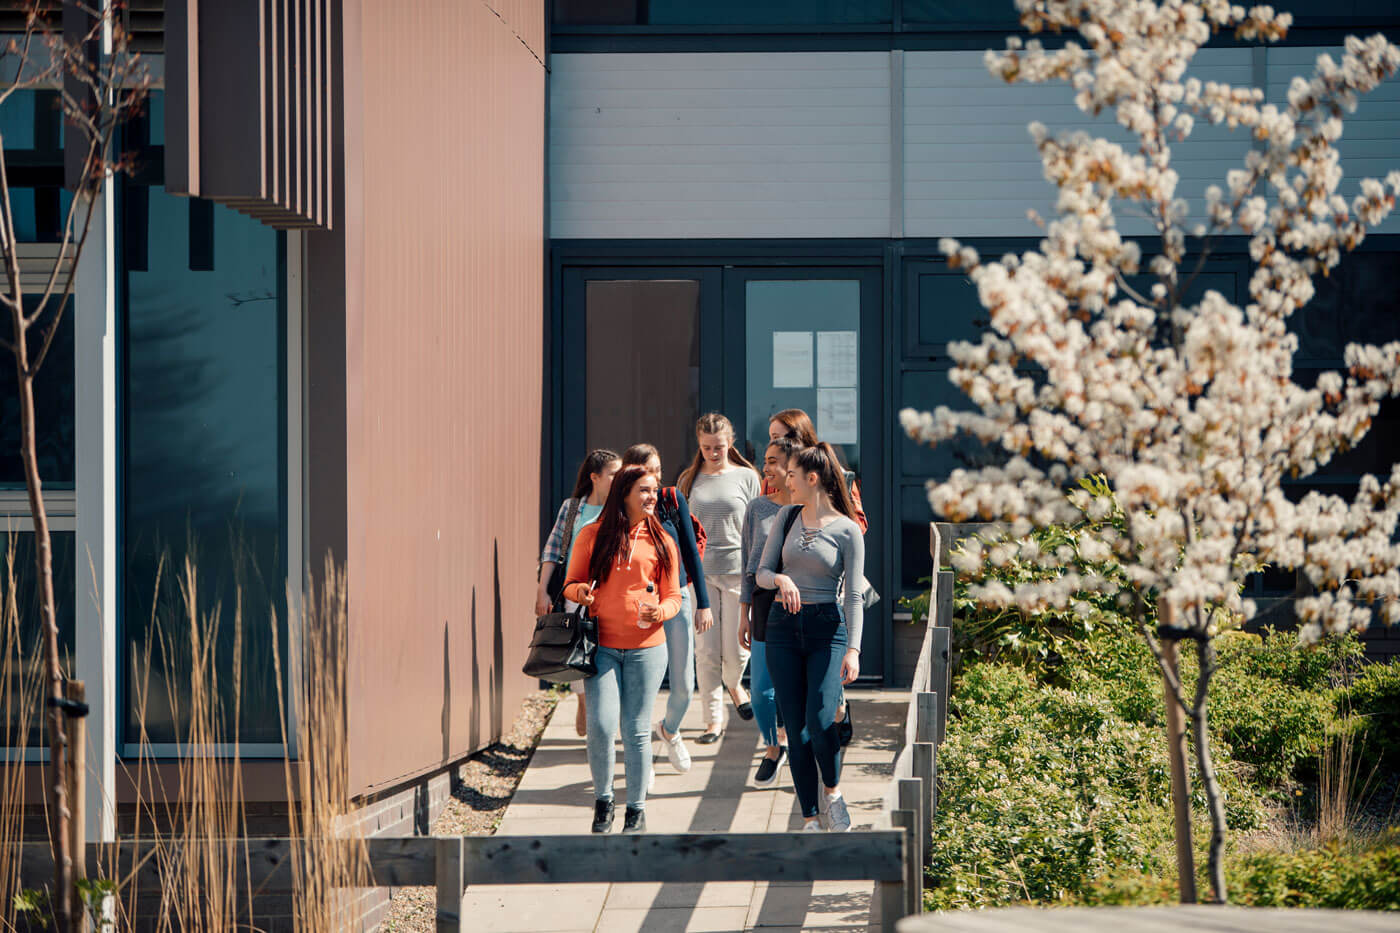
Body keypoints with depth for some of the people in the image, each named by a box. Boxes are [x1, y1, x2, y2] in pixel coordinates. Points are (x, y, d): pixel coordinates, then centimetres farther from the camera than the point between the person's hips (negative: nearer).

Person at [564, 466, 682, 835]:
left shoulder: (661, 542, 8)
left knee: (636, 730, 1)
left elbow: (673, 597, 11)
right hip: (602, 645, -1)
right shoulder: (593, 535, 4)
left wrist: (659, 612, -11)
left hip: (646, 648, 1)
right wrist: (580, 592, -14)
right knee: (601, 725, -12)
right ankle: (602, 801, 9)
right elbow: (571, 585, 9)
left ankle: (637, 810, 13)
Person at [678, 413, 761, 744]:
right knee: (706, 649, -3)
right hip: (699, 571, 1)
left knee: (736, 648, -1)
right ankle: (714, 719, 6)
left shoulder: (746, 477, 4)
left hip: (738, 570, -1)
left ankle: (733, 683, 33)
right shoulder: (689, 480, 9)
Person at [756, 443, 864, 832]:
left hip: (827, 628, -3)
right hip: (782, 627, 4)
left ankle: (833, 791, 11)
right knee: (796, 729, 1)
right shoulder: (787, 518, 8)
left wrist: (853, 649, -15)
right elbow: (761, 572, 8)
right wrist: (780, 579, -16)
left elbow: (853, 595, -5)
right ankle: (810, 818, 7)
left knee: (820, 722, -17)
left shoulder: (847, 531, -3)